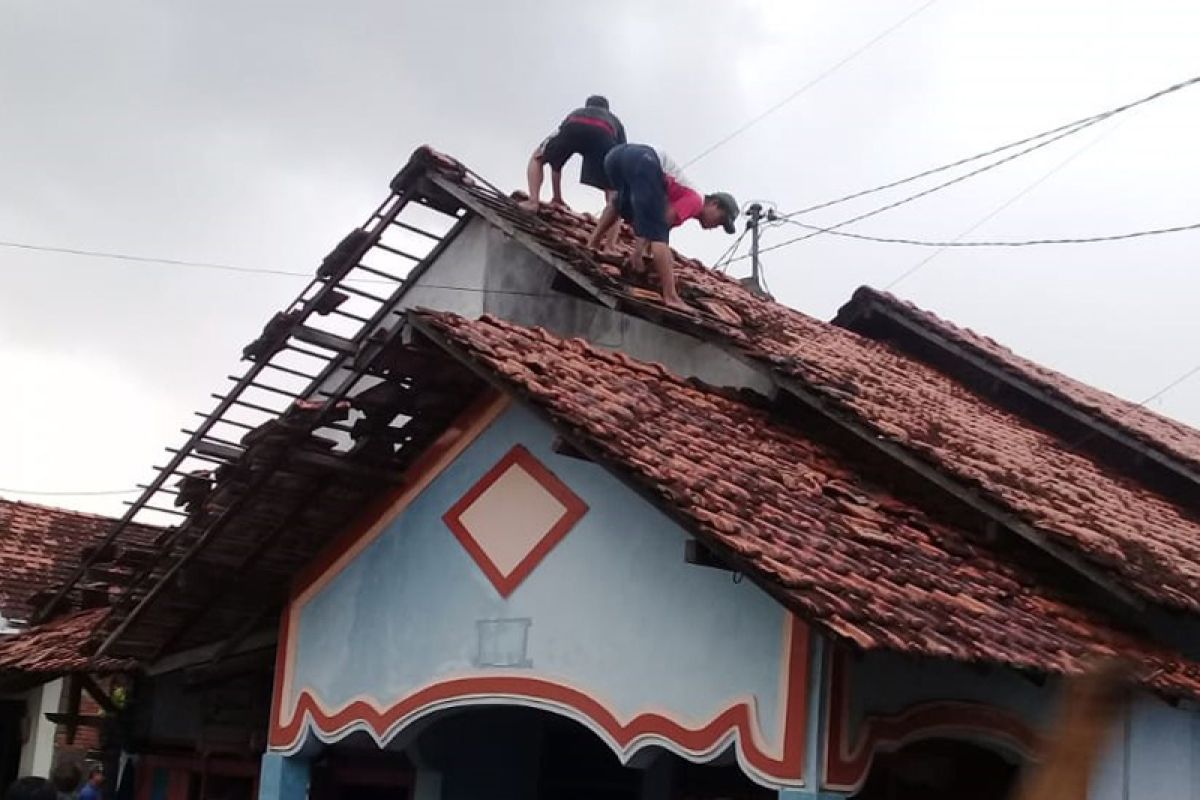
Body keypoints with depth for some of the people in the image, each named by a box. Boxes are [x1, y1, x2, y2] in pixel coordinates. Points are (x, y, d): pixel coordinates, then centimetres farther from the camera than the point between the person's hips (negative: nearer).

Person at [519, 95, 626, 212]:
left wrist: (557, 198, 53)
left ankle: (533, 201, 6)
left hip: (573, 128, 1)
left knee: (537, 158, 27)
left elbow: (556, 156, 48)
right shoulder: (614, 121, 44)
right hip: (603, 133, -1)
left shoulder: (574, 114, 47)